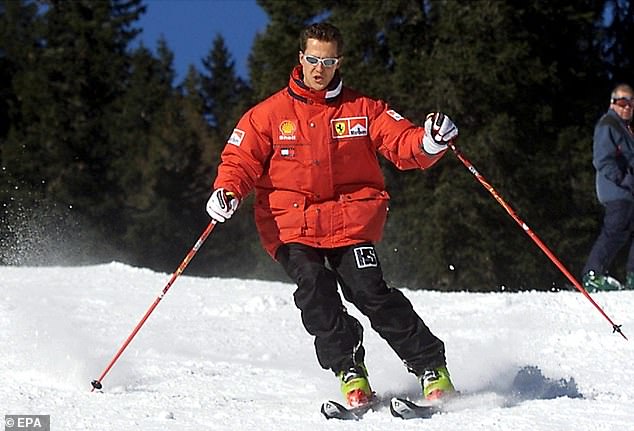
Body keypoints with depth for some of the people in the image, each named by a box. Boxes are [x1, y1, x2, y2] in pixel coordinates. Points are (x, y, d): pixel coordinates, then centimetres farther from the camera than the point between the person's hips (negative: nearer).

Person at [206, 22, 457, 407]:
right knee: (314, 289, -22)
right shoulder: (270, 114, 6)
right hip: (291, 225, 1)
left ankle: (431, 366, -6)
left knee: (370, 291, -16)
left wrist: (429, 143, -24)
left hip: (352, 219, -1)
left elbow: (402, 144, 0)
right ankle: (349, 369, -12)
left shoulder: (363, 110, 7)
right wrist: (227, 191, -17)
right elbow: (242, 159, 4)